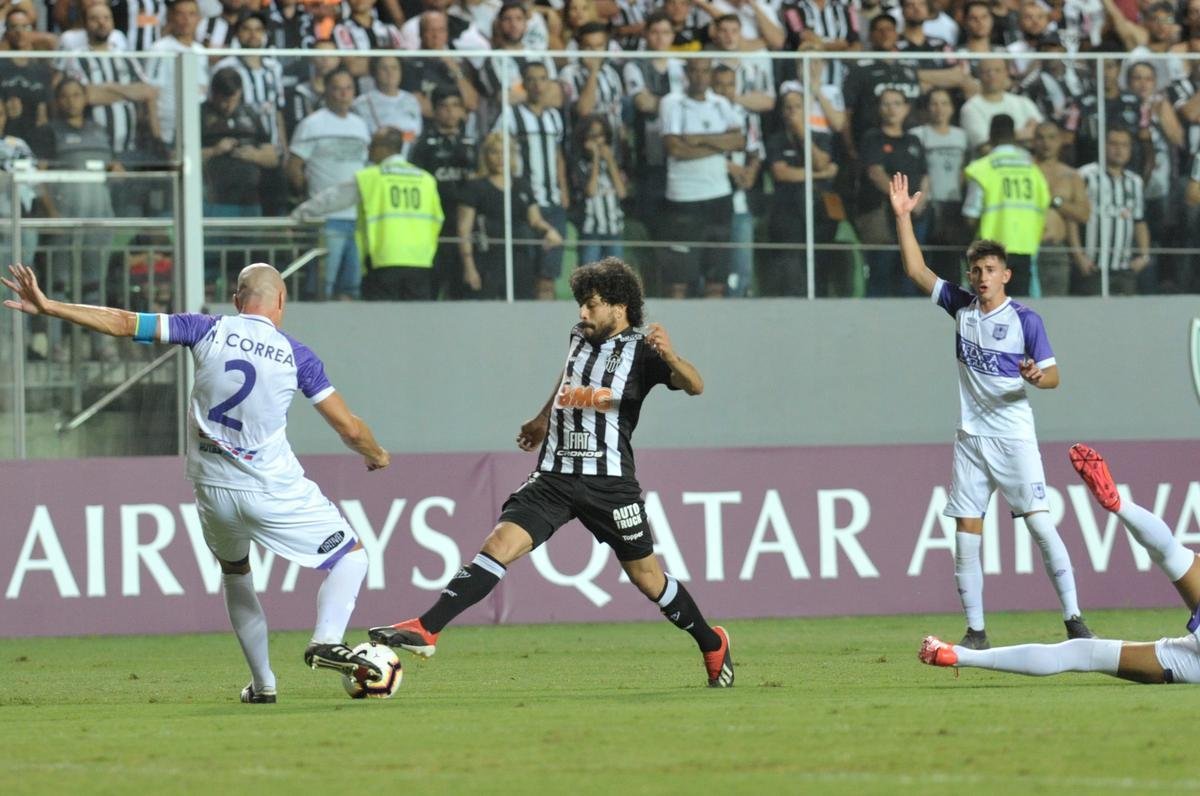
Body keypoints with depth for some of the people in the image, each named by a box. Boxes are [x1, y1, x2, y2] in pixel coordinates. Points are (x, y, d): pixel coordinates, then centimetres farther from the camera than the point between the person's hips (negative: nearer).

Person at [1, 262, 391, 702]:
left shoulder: (209, 331, -1)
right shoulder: (297, 356, -4)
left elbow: (124, 323, -4)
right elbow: (348, 427, -1)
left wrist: (47, 307, 0)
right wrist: (376, 455, 21)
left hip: (212, 490, 3)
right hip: (275, 493, -3)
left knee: (234, 571, 29)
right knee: (351, 557, 11)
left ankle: (262, 682, 24)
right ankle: (327, 640, -15)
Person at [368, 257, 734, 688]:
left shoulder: (639, 347, -6)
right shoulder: (580, 336, 12)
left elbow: (694, 386, -20)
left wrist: (670, 357, -39)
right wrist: (543, 418, 40)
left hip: (609, 482, -4)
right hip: (554, 477, 4)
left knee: (646, 577, 8)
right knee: (499, 544, -15)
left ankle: (713, 645, 31)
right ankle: (425, 629, -24)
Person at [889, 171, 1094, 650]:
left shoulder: (1025, 320, -5)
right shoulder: (961, 306, 7)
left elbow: (1053, 376, -4)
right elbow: (916, 270, 10)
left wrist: (1037, 376, -27)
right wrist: (903, 217, 5)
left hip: (1013, 435, -5)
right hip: (971, 435, 5)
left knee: (1039, 523, -12)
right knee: (966, 534, 1)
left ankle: (1073, 618, -9)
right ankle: (975, 631, 6)